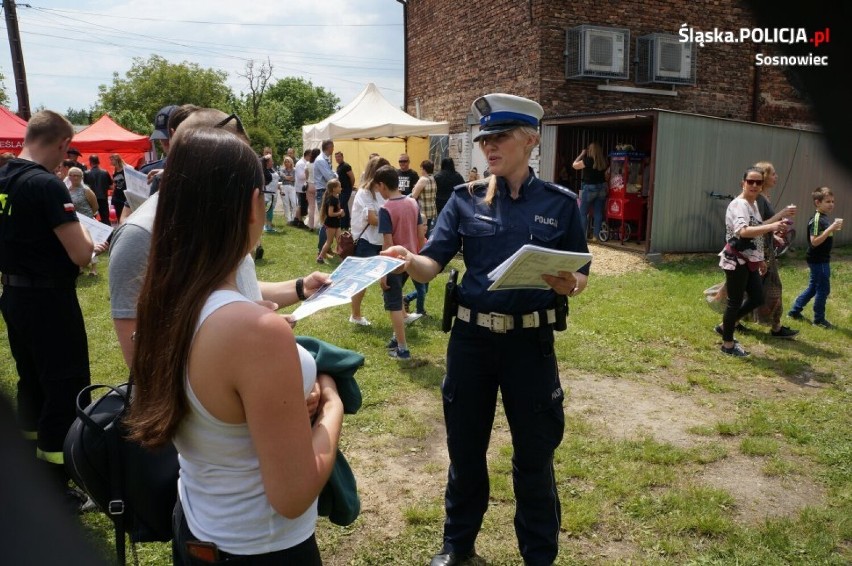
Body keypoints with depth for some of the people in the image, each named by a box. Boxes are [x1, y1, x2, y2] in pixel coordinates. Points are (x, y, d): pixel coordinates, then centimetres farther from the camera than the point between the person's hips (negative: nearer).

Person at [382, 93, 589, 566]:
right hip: (470, 338, 2)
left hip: (531, 342, -1)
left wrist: (567, 285, -20)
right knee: (465, 447, 16)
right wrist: (407, 260, -29)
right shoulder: (465, 199, 0)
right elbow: (432, 265, -8)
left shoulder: (560, 203, -1)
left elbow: (580, 277, 3)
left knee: (534, 454, 13)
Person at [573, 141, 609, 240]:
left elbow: (574, 165, -3)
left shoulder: (588, 160, -14)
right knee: (598, 213, 7)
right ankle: (596, 236, 9)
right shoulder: (604, 161, 1)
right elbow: (606, 175, 10)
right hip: (602, 188, 5)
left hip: (589, 188, -5)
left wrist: (582, 154, 4)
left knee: (583, 213, 3)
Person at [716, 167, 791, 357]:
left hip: (749, 261, 10)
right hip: (736, 261, -10)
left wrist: (760, 259, 22)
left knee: (757, 298, 15)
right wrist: (771, 227, -45)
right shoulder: (739, 204, -18)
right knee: (735, 301, 1)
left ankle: (725, 326, 30)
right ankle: (728, 344, 15)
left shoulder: (753, 204, 12)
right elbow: (742, 231, -36)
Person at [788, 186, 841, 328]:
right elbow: (814, 241, -26)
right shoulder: (817, 219, -19)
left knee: (813, 288, 17)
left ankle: (795, 311, 25)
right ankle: (819, 320, 9)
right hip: (818, 260, -10)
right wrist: (830, 228, -28)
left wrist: (833, 228, 8)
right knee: (823, 289, -2)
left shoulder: (823, 218, 11)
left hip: (820, 259, 10)